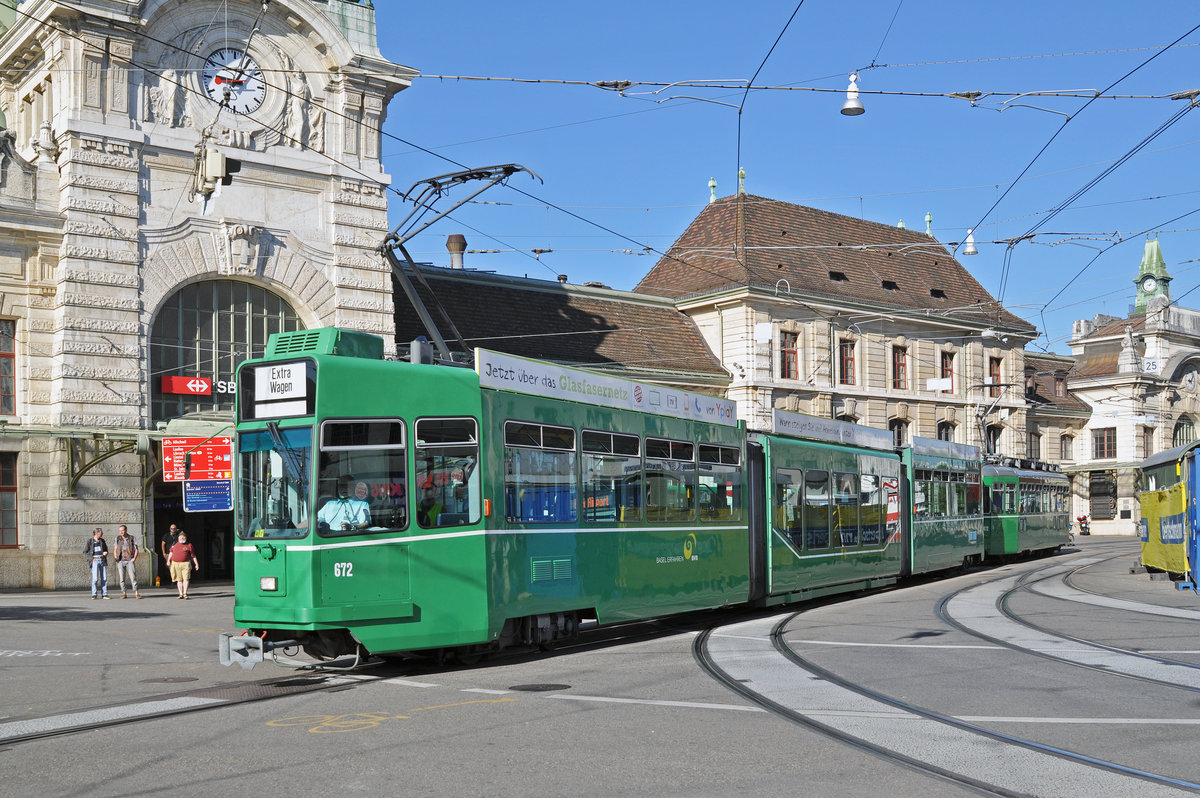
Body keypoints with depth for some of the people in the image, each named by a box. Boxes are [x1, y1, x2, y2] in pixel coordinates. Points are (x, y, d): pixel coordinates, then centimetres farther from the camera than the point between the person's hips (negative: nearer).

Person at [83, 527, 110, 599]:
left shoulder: (102, 541, 13)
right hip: (95, 561, -4)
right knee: (95, 578, -10)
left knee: (104, 578, 0)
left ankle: (104, 594, 3)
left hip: (102, 560, 4)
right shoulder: (90, 542, 0)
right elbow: (85, 552, 1)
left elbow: (106, 549, 24)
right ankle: (94, 595, -5)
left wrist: (105, 553, 1)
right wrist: (91, 558, -11)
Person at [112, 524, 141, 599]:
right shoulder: (117, 539, 9)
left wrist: (135, 558, -7)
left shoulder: (132, 538, 5)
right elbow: (115, 550, 12)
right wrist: (116, 558, -2)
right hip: (121, 561, 2)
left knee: (133, 577, -9)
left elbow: (136, 549, 6)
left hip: (130, 561, -2)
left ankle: (136, 593, -9)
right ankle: (124, 593, 6)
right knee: (122, 578, 0)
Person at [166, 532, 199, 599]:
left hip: (185, 564, -3)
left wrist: (196, 564, 2)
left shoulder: (189, 545, 3)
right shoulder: (175, 544, 13)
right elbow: (171, 552, 24)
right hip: (176, 564, 3)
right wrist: (168, 560, 14)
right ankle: (181, 594, 7)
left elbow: (193, 555, 5)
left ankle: (185, 593, -10)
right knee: (179, 580, 4)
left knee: (186, 578, -12)